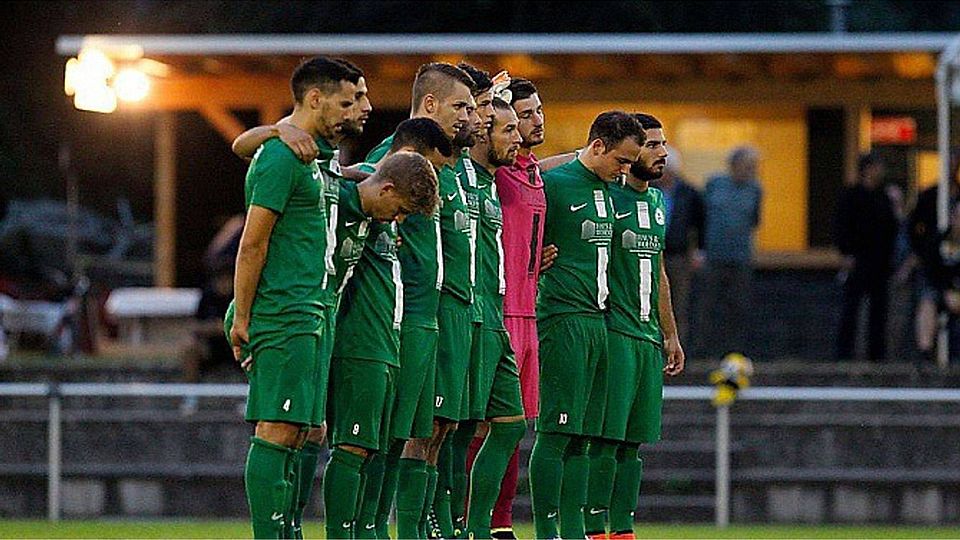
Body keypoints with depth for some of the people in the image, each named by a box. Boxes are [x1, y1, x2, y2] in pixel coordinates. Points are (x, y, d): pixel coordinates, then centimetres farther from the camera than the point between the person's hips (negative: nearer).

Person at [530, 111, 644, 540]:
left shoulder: (608, 190, 17)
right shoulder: (554, 183, -7)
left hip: (598, 319, 8)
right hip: (563, 319, -8)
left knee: (580, 438, 8)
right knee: (556, 432, -9)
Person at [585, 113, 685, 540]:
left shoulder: (656, 200, 18)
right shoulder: (604, 195, -7)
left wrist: (670, 335, 24)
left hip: (648, 336, 8)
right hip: (612, 330, -8)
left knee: (633, 440, 8)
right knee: (606, 438, -10)